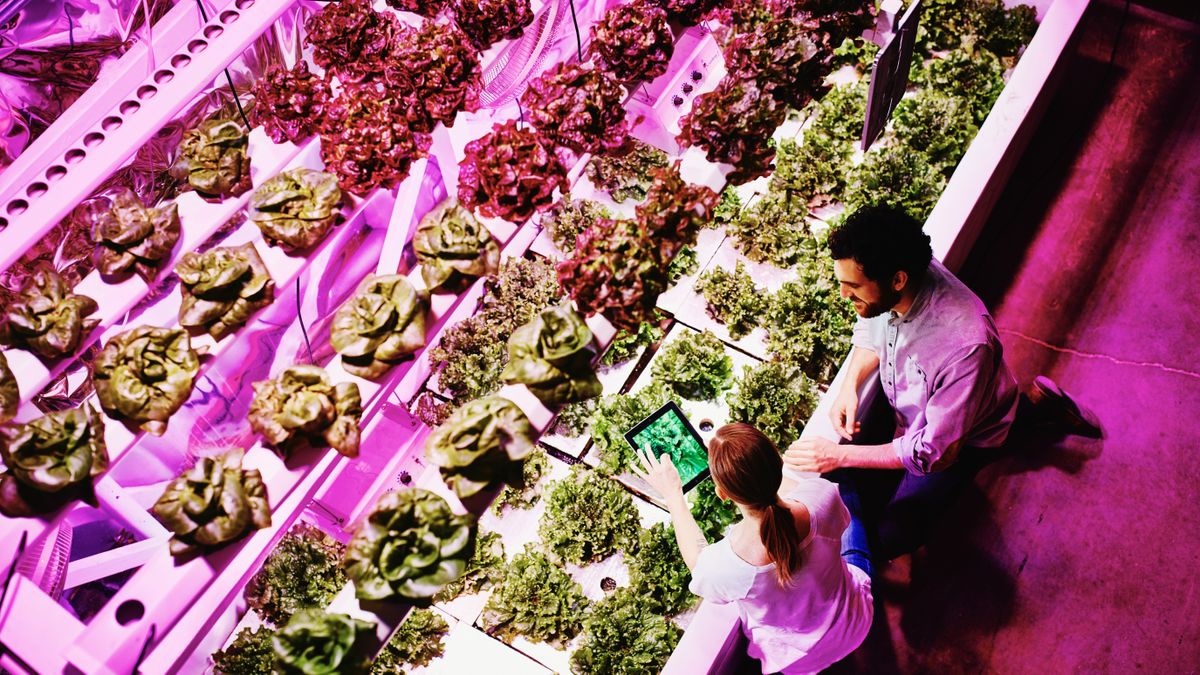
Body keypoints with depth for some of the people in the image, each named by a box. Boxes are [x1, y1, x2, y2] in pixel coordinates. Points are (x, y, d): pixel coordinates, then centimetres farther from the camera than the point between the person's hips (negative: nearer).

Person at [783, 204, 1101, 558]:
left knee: (886, 538, -2)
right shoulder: (885, 278, -25)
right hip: (902, 404, 6)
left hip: (955, 438, -6)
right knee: (837, 486, 11)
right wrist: (849, 387, -17)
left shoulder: (965, 344, -43)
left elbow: (936, 452, -32)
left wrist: (840, 455, -32)